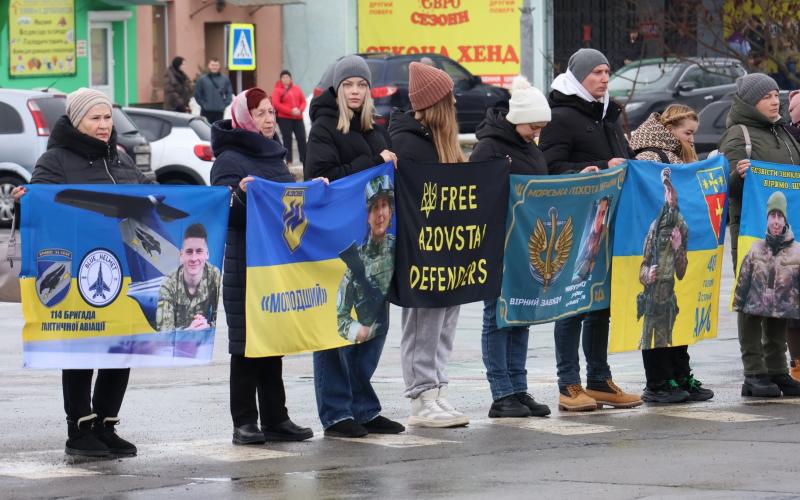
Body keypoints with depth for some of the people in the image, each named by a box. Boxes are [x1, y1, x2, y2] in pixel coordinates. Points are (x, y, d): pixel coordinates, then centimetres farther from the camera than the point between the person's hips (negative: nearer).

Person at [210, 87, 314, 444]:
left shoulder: (275, 156, 16)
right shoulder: (230, 160, -8)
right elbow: (226, 213, -16)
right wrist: (242, 194, -33)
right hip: (244, 266, -7)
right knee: (246, 344, -3)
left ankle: (275, 419, 16)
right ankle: (244, 423, 1)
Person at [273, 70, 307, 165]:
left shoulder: (296, 89, 12)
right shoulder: (277, 90, -2)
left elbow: (303, 101, 12)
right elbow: (276, 104, -12)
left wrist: (300, 110, -10)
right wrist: (291, 111, -18)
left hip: (298, 118, 4)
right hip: (284, 119, -4)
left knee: (302, 139, 2)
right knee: (287, 139, -3)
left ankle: (305, 161, 7)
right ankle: (288, 160, 2)